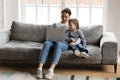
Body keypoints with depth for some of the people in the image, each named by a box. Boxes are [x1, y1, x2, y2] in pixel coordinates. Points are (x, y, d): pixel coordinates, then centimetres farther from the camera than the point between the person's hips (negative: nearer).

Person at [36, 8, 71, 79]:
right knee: (47, 43, -36)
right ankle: (40, 68, -48)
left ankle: (51, 70, -54)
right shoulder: (55, 24, 28)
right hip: (53, 41, 2)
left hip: (64, 44, -2)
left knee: (58, 44, -41)